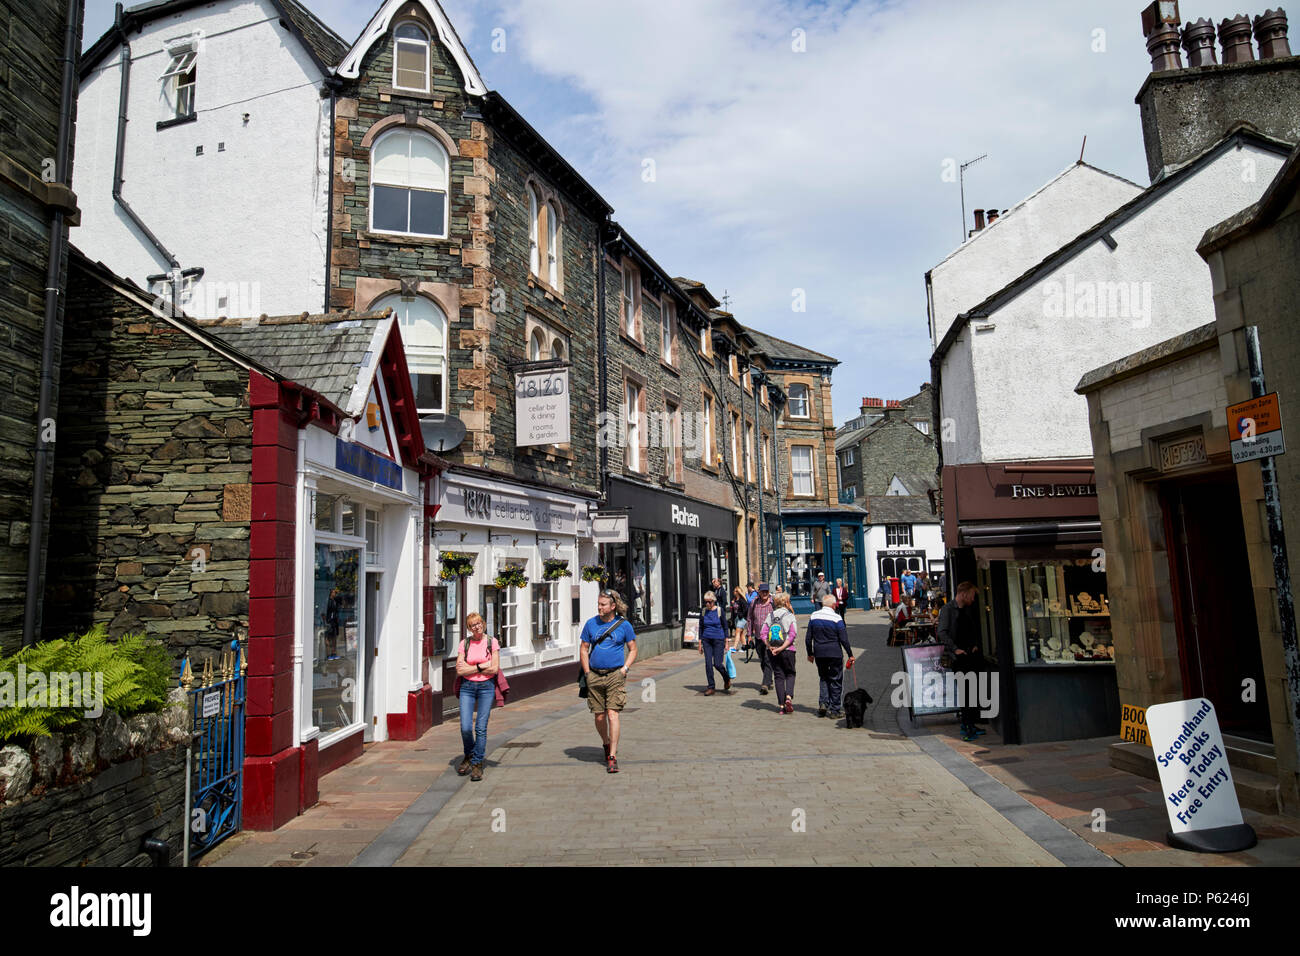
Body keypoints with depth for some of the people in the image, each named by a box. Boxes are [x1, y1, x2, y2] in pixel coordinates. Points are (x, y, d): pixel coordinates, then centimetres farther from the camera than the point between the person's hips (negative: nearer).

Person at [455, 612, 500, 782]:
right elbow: (459, 671, -3)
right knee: (465, 727, -5)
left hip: (486, 686, -1)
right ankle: (469, 756, 23)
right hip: (467, 687, 1)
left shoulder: (492, 642, -1)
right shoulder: (464, 643, 4)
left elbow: (494, 669, -8)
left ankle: (477, 764, 10)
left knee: (481, 727, -3)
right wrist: (481, 666, -9)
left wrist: (471, 668, -5)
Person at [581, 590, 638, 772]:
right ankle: (606, 745, 34)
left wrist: (624, 669, -5)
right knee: (599, 717, 8)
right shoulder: (591, 624, 5)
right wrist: (587, 673, 3)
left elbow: (633, 649, 8)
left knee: (612, 714, -11)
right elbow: (584, 649, 12)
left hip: (615, 675, -3)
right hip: (594, 675, 3)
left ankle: (612, 757, -6)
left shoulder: (623, 625, 0)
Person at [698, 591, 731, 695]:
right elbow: (700, 628, 10)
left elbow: (725, 627, 2)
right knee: (708, 664, -2)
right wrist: (700, 643, 8)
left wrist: (726, 643, 0)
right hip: (706, 640, 3)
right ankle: (711, 688, 7)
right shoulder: (703, 611, 4)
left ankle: (727, 679, 24)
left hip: (718, 640, -3)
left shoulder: (719, 611, -4)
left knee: (717, 663, -5)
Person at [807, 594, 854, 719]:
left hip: (819, 653, 4)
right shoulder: (836, 618, -11)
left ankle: (823, 703, 5)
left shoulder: (813, 616, 2)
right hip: (834, 654, -4)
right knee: (836, 681, 7)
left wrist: (810, 654, 16)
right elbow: (844, 639, -11)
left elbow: (808, 638, 6)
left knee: (824, 678, 20)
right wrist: (850, 655, -2)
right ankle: (834, 710, 10)